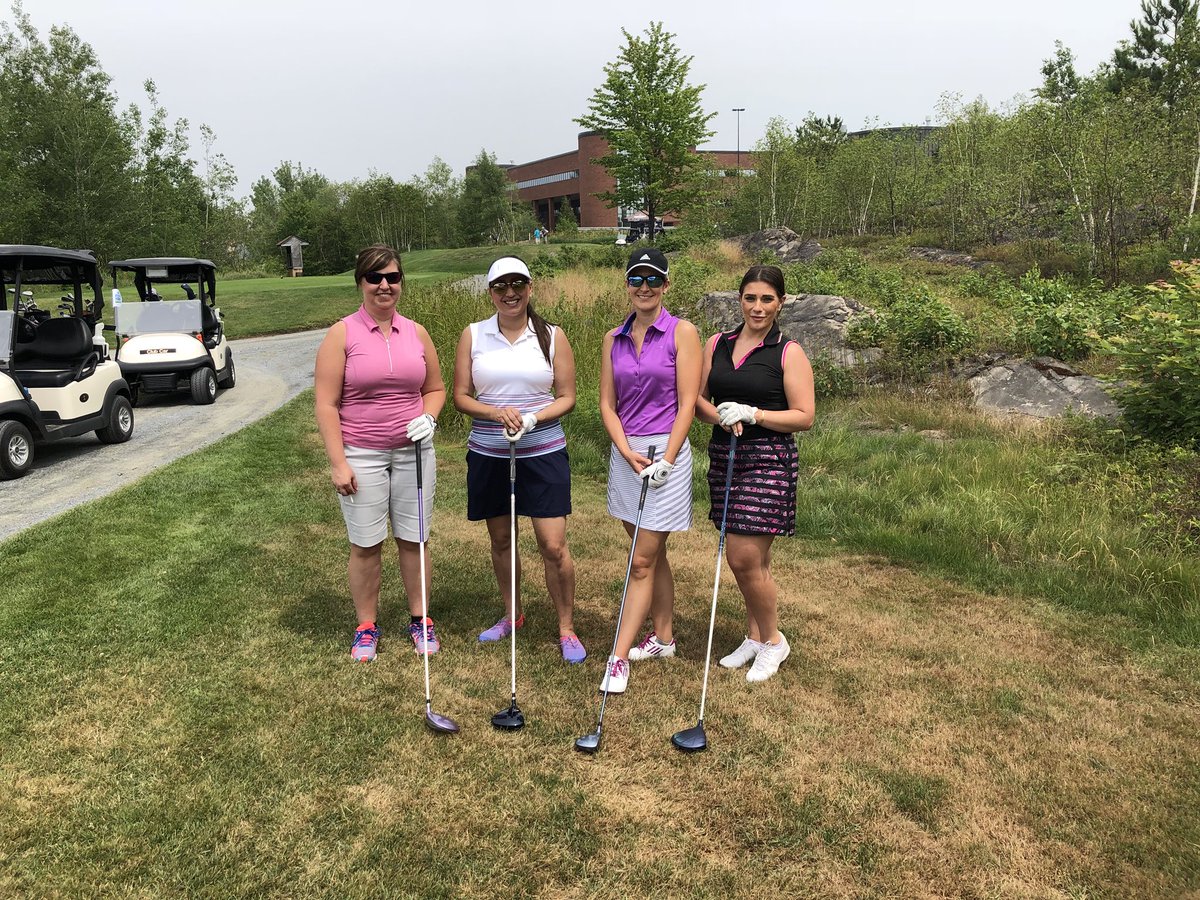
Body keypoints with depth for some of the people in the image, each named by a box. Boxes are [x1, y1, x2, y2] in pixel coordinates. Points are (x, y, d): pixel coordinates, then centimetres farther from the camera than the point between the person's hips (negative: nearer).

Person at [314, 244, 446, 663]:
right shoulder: (342, 334, -5)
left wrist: (428, 417, -6)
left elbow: (435, 389, 16)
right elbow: (326, 404, -7)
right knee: (365, 545, 5)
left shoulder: (416, 333, 6)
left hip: (413, 452, 3)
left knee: (413, 539, 9)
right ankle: (366, 626, 22)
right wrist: (338, 463, -11)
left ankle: (420, 620, 24)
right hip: (362, 457, -2)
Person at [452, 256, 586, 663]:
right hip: (488, 455, 2)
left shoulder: (552, 336, 0)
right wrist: (497, 413, -17)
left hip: (544, 452, -2)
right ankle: (512, 614, 35)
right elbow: (461, 396, 1)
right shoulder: (473, 336, 2)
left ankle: (566, 628, 14)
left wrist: (532, 419, -17)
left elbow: (567, 397, 0)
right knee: (500, 540, 14)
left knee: (554, 546, -4)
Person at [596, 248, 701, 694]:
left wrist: (665, 459, -16)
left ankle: (619, 658, 0)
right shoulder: (613, 339, 8)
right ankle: (662, 638, 30)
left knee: (643, 561, -3)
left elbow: (687, 403, -10)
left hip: (666, 451, -5)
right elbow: (607, 404, 5)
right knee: (653, 554, 16)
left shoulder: (682, 332, -5)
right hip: (624, 453, 5)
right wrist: (628, 453, -9)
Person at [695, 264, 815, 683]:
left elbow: (804, 416, -7)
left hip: (768, 462, -5)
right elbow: (697, 399, 10)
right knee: (740, 558, 12)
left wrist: (752, 414, -18)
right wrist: (719, 416, -11)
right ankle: (754, 636, 31)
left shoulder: (789, 353, -4)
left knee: (747, 558, -8)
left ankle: (773, 640, 15)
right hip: (724, 456, 5)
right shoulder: (717, 345, 9)